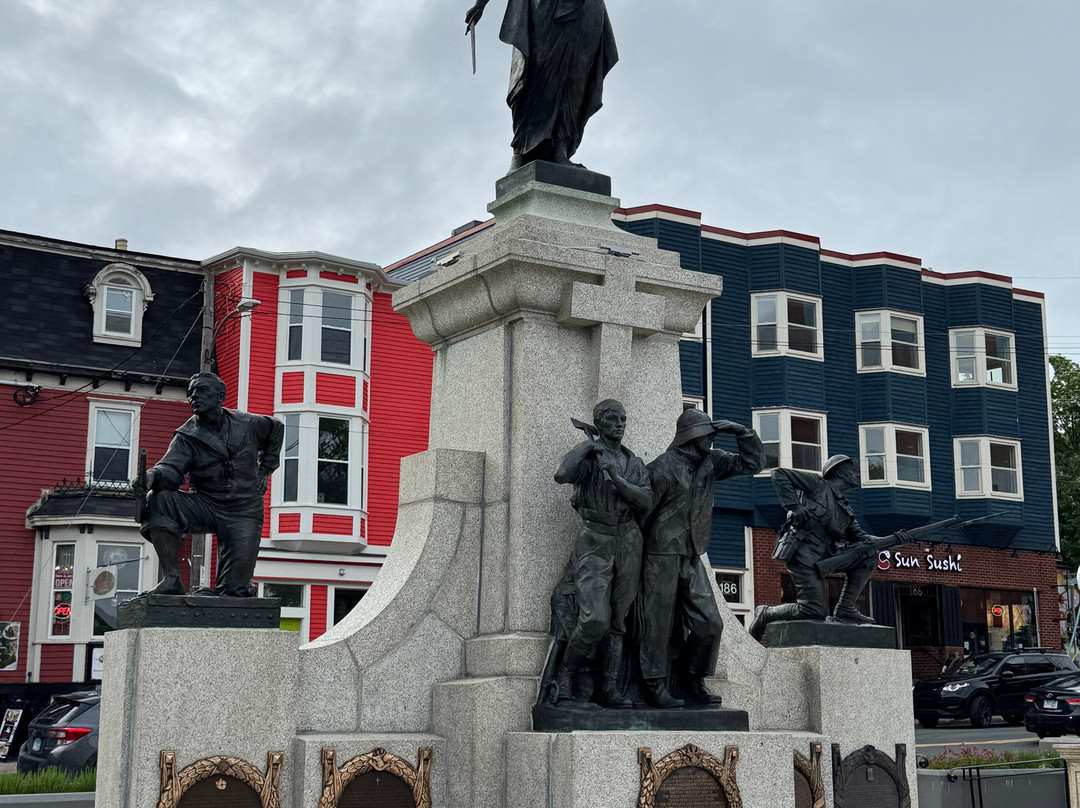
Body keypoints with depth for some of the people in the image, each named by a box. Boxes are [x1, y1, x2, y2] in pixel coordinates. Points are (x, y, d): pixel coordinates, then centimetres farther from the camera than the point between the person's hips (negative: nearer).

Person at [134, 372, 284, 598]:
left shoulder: (248, 424, 1)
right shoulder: (187, 437, -2)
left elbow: (276, 429, 23)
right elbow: (171, 469, -19)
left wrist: (264, 470, 17)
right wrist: (152, 477, -43)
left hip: (243, 513, -1)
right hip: (205, 507, 1)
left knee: (235, 591, -13)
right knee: (159, 499, -29)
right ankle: (171, 579, -25)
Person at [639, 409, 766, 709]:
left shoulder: (711, 462, 9)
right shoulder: (663, 467, -11)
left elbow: (753, 463, 12)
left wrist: (741, 431, -2)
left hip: (692, 558, 7)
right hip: (662, 556, -7)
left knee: (709, 623, 3)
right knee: (658, 623, -3)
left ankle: (692, 681, 18)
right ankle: (654, 686, 5)